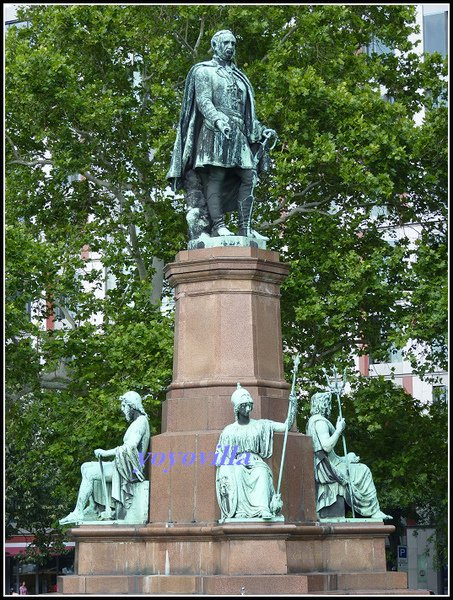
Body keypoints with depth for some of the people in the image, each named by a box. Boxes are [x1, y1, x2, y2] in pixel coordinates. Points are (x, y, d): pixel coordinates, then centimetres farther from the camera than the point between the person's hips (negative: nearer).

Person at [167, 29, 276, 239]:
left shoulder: (238, 77, 28)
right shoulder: (204, 71, 7)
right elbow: (203, 100, -7)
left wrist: (261, 130, 18)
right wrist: (218, 120, -24)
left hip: (238, 133, 7)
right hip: (214, 131, -6)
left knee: (249, 176, -6)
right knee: (216, 176, -15)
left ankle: (245, 227, -9)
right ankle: (217, 225, -21)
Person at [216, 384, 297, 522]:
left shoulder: (261, 425, 14)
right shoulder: (229, 431, 12)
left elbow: (286, 426, 7)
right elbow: (220, 457, 10)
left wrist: (292, 406, -4)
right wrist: (223, 478, -8)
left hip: (256, 463, 0)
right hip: (236, 465, 0)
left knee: (262, 472, -37)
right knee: (237, 473, -38)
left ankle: (263, 509, -50)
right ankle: (240, 511, -42)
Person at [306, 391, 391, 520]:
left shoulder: (312, 420, 17)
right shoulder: (320, 421, -16)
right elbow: (327, 446, -27)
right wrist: (339, 429, -17)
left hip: (320, 467, 11)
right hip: (326, 467, -11)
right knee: (363, 472, -5)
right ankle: (374, 512, -4)